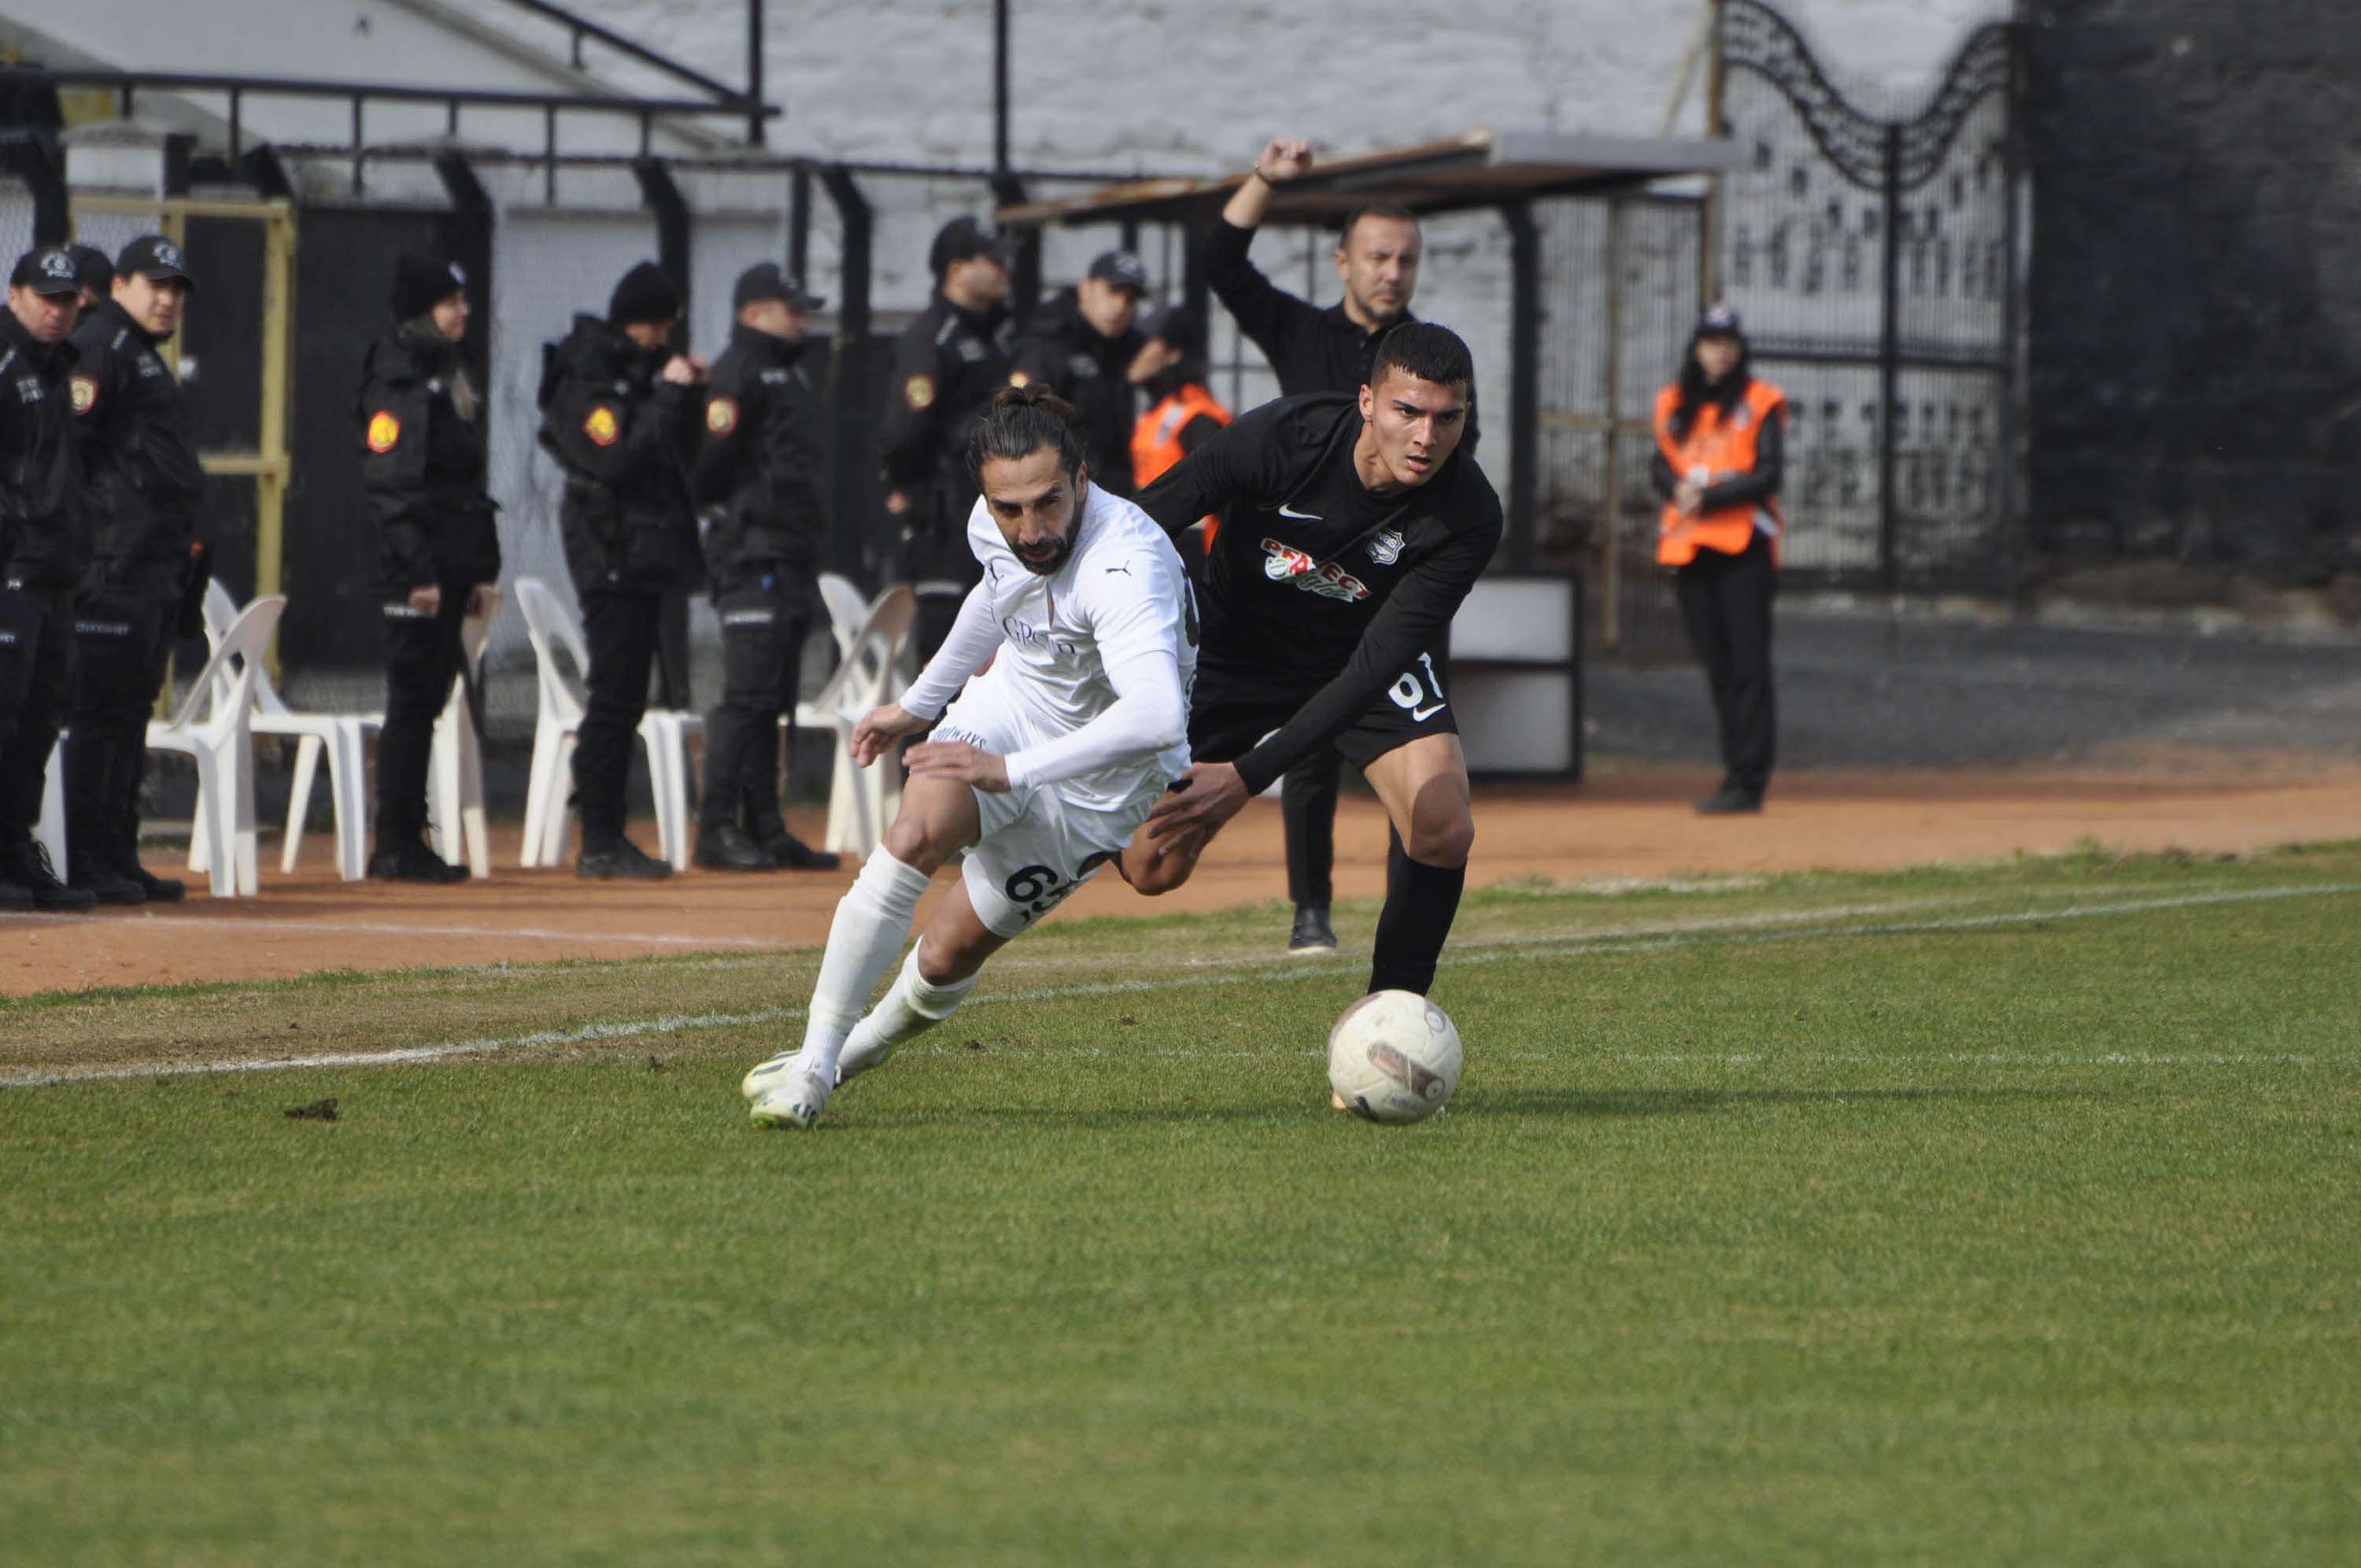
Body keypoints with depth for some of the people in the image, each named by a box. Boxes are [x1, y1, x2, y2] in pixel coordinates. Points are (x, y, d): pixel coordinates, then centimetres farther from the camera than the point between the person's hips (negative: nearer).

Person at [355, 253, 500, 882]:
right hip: (415, 565, -9)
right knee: (413, 699, -6)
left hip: (452, 563, 9)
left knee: (425, 700, 10)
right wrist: (418, 571, -20)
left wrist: (481, 569, 19)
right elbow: (390, 482, -17)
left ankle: (406, 842, 14)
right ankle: (396, 845, -3)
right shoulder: (398, 379, -11)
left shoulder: (452, 376, 18)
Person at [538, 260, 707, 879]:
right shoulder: (583, 380, -10)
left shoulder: (639, 369, 16)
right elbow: (618, 458, -22)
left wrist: (691, 395, 4)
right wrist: (669, 396, -17)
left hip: (644, 553, 9)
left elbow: (682, 455, 17)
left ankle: (606, 838, 14)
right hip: (612, 554, -9)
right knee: (615, 696, -10)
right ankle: (599, 844, -8)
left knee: (623, 700, 10)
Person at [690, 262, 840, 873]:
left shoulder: (784, 373, 23)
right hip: (753, 554, -10)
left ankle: (764, 829, 13)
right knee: (748, 694, -12)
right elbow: (712, 458, -16)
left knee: (772, 700, 10)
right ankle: (718, 829, -12)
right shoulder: (738, 371, -8)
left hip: (792, 558, 10)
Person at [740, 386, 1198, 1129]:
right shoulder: (994, 526, -13)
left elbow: (1155, 716, -52)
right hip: (1010, 702, 4)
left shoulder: (1122, 569, -37)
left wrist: (1012, 770, -51)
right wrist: (916, 704, 26)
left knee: (946, 957, -2)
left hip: (1097, 782, -4)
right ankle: (815, 1060, -18)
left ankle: (863, 1043, 31)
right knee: (915, 836, -26)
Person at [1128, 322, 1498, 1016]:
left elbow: (1375, 664, -32)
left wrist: (1251, 775, -38)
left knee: (1443, 831, -23)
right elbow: (1140, 523, -19)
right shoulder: (1279, 437, -32)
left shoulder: (1467, 516, -31)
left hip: (1368, 654, 0)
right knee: (1154, 869, 1)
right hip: (1237, 644, 0)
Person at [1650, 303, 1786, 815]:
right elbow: (1661, 465, 11)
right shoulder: (1673, 403, 16)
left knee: (1748, 663, -9)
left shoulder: (1761, 403, 1)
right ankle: (1736, 769, 13)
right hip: (1688, 548, 5)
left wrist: (1710, 497, -16)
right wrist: (1678, 489, -11)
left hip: (1743, 545, -5)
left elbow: (1767, 476, -7)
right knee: (1716, 664, 7)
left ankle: (1748, 779, -12)